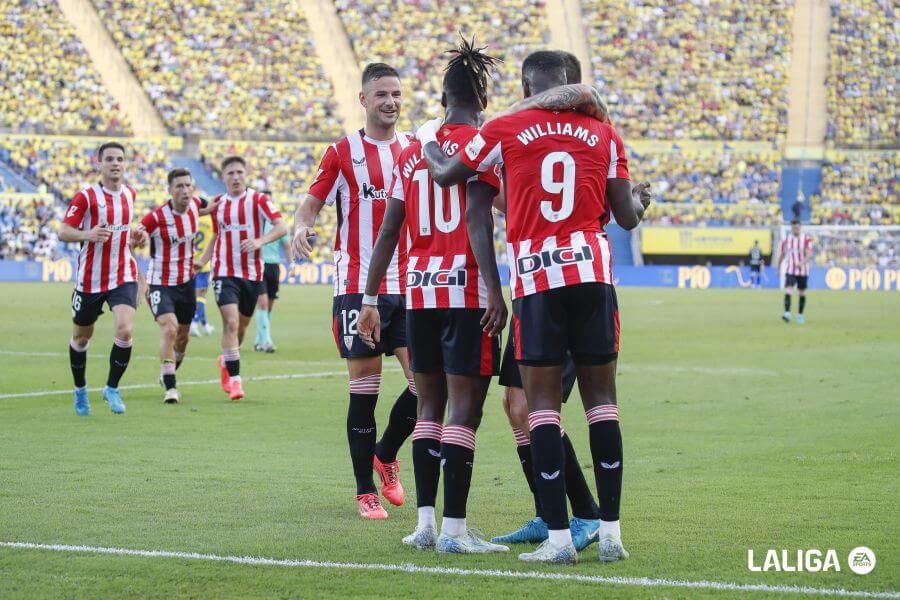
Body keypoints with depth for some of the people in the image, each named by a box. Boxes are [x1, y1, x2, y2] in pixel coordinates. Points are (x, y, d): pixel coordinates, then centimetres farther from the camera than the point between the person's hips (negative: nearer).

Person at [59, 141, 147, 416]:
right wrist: (88, 234, -30)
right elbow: (63, 231, -13)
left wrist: (135, 239, 9)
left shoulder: (130, 194, 7)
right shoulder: (86, 197, -10)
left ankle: (112, 388, 0)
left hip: (123, 277, 2)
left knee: (125, 330, -18)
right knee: (81, 336, 12)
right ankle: (80, 390, 36)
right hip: (89, 278, -2)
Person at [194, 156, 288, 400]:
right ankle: (234, 380, -15)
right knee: (231, 322, -16)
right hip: (225, 272, 0)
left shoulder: (258, 200, -3)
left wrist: (260, 241, -28)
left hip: (252, 274, 0)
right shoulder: (217, 204, 8)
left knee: (241, 326, 12)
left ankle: (226, 362, 40)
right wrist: (202, 260, 8)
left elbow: (281, 227, -12)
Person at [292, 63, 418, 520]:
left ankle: (385, 456, 22)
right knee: (365, 387, -2)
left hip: (408, 288, 3)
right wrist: (301, 225, -20)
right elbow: (312, 202, 1)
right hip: (357, 287, -3)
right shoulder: (344, 151, 1)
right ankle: (365, 490, 9)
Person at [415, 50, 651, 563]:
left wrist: (428, 140, 39)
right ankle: (611, 532, 7)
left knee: (543, 404, 1)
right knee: (602, 400, 8)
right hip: (593, 273, 2)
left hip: (536, 276, -2)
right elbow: (627, 218, 8)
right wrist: (641, 197, 32)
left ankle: (559, 537, -2)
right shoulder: (604, 135, 7)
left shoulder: (505, 131, 2)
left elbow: (445, 173, 17)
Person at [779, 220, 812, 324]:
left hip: (803, 271, 0)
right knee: (788, 291, -17)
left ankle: (800, 315, 23)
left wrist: (802, 262, -36)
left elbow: (809, 254, -17)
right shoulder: (786, 240, 2)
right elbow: (782, 255, 14)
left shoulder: (806, 239, -6)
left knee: (802, 293, 9)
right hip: (790, 271, 0)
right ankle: (787, 314, -26)